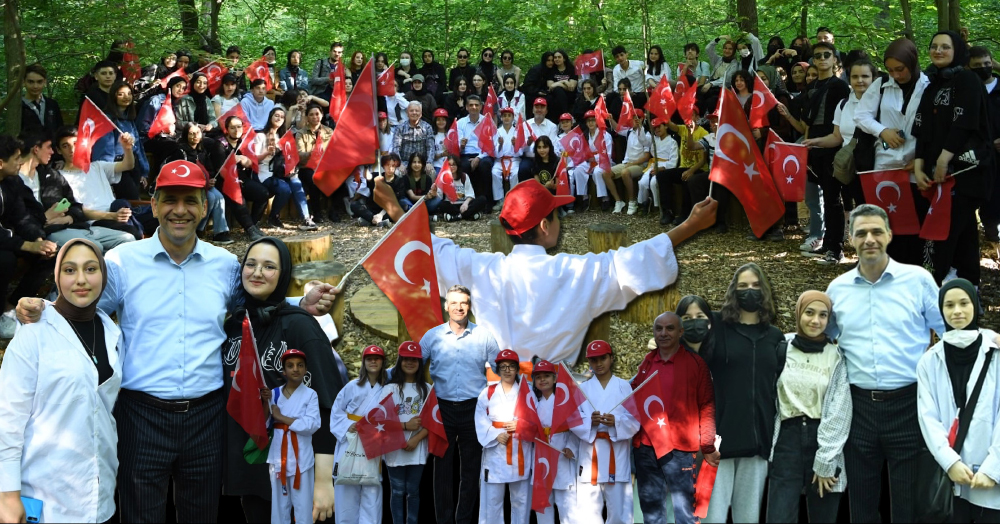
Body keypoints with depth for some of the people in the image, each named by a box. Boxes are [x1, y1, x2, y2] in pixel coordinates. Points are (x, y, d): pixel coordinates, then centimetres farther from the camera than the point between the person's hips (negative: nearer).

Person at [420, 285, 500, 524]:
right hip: (443, 408, 0)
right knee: (443, 466, 4)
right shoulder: (432, 336, 3)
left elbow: (501, 370, 10)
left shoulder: (484, 336, 2)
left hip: (473, 409, 0)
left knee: (471, 468, 6)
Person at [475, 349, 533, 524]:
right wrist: (495, 435, -14)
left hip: (521, 452, 1)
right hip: (495, 452, -1)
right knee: (492, 498, -1)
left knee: (521, 497, 5)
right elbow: (481, 420, -1)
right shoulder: (488, 392, 8)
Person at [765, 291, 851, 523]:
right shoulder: (782, 348, 5)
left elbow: (839, 412, -2)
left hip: (824, 442, 0)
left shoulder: (836, 357, 4)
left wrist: (825, 461, -8)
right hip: (787, 439, 0)